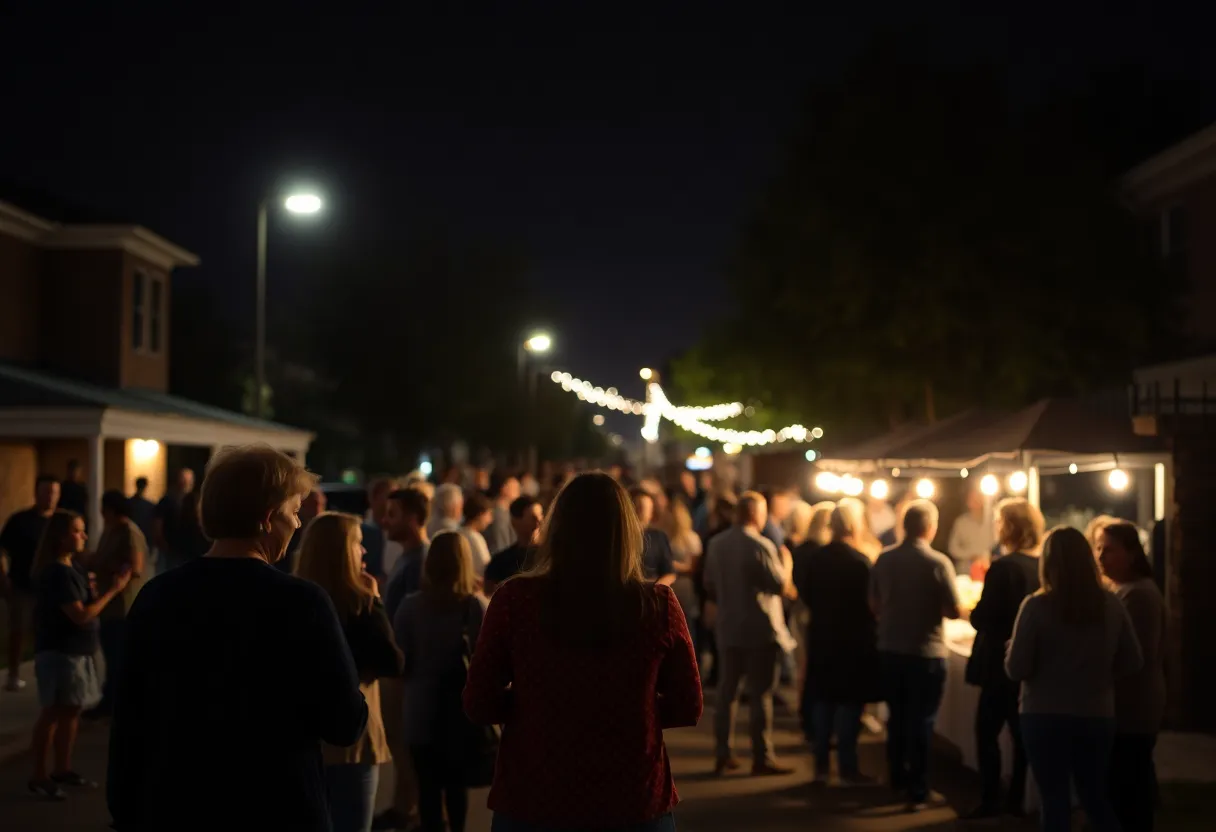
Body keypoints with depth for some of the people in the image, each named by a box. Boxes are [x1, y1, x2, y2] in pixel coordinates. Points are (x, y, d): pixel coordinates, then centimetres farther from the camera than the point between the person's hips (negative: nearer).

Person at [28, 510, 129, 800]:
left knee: (72, 710, 14)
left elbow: (87, 605, 13)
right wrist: (113, 590, -17)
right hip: (58, 652, -9)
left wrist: (109, 587, 0)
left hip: (76, 651, 9)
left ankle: (62, 769, 24)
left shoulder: (72, 567, 10)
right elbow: (81, 615, -22)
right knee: (54, 711, -4)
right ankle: (39, 776, 4)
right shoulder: (58, 572, -19)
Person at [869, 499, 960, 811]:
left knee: (897, 717, 19)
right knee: (921, 722, 4)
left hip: (890, 650, 4)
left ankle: (898, 779, 32)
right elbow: (953, 611, -14)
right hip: (926, 654, -4)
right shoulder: (938, 562, -16)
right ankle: (917, 792, 6)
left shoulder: (883, 559, -3)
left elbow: (874, 605, 6)